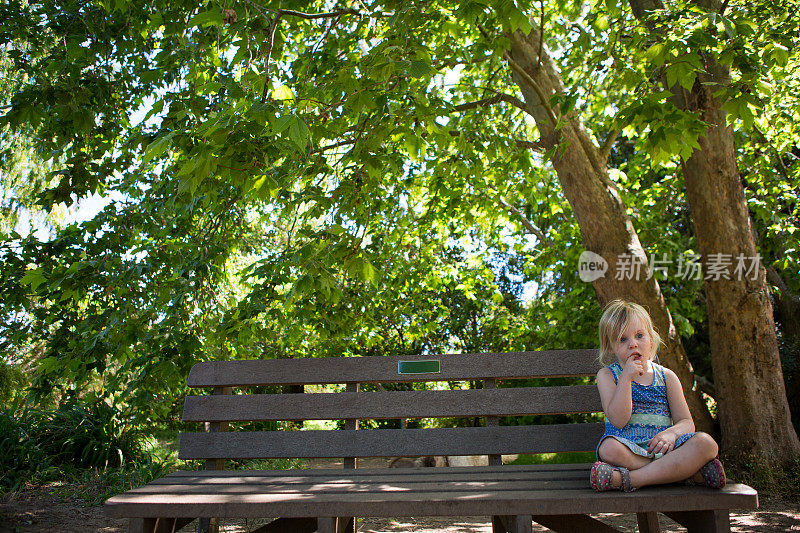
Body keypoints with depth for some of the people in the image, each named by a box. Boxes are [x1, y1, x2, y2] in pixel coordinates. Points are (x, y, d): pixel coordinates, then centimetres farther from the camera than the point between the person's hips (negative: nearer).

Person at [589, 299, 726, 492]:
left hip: (660, 446, 3)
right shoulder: (607, 375, 5)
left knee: (706, 442, -25)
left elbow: (686, 422, 6)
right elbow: (618, 420, -10)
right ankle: (689, 471, -29)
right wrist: (626, 378, -17)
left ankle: (630, 479, -34)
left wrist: (671, 433, -18)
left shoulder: (666, 376, 13)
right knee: (609, 448, -37)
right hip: (628, 448, -3)